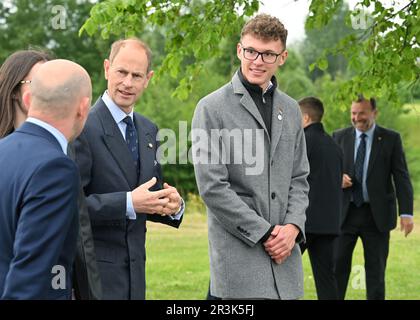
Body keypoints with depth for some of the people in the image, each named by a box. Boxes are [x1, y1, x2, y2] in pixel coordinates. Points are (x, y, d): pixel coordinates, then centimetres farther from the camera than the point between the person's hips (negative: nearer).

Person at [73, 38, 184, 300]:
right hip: (94, 271, -7)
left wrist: (173, 205, -5)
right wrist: (128, 203, -25)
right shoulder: (83, 128, -13)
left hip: (135, 269, 7)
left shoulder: (149, 130, 11)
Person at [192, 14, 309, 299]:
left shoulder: (291, 109, 14)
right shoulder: (212, 108, -4)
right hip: (239, 252, -5)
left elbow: (299, 179, 15)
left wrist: (293, 227, -3)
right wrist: (263, 232, -11)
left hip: (285, 254, 5)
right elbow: (211, 186, -9)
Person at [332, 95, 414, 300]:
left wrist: (406, 212, -13)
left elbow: (401, 177, -3)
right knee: (338, 267, 0)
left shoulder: (391, 139, 1)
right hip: (345, 213, 1)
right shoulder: (339, 137, 7)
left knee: (376, 271, 5)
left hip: (377, 215, -1)